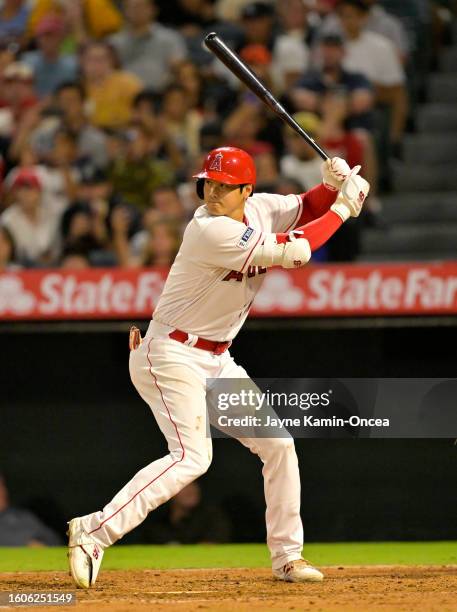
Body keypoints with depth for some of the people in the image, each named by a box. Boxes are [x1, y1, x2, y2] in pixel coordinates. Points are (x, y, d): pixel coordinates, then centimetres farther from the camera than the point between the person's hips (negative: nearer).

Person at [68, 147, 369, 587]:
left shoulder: (259, 208, -1)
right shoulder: (212, 231, -25)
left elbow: (303, 209, 16)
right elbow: (294, 252, -26)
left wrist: (332, 186, -6)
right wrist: (342, 207, -16)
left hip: (216, 361, 9)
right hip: (172, 355, -9)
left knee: (277, 445, 9)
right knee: (191, 457, -23)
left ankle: (287, 557, 18)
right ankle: (92, 532, -23)